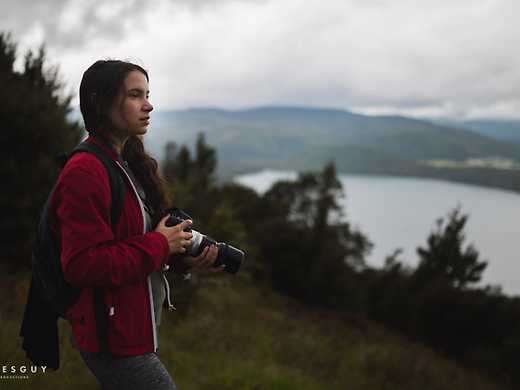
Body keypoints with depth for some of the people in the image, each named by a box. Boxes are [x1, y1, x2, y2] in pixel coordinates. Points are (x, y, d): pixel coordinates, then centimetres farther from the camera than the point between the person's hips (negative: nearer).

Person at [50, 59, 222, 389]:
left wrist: (184, 257, -1)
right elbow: (82, 265, -26)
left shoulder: (131, 164, 8)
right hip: (115, 341, -9)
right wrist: (160, 245, -20)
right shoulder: (86, 172, -21)